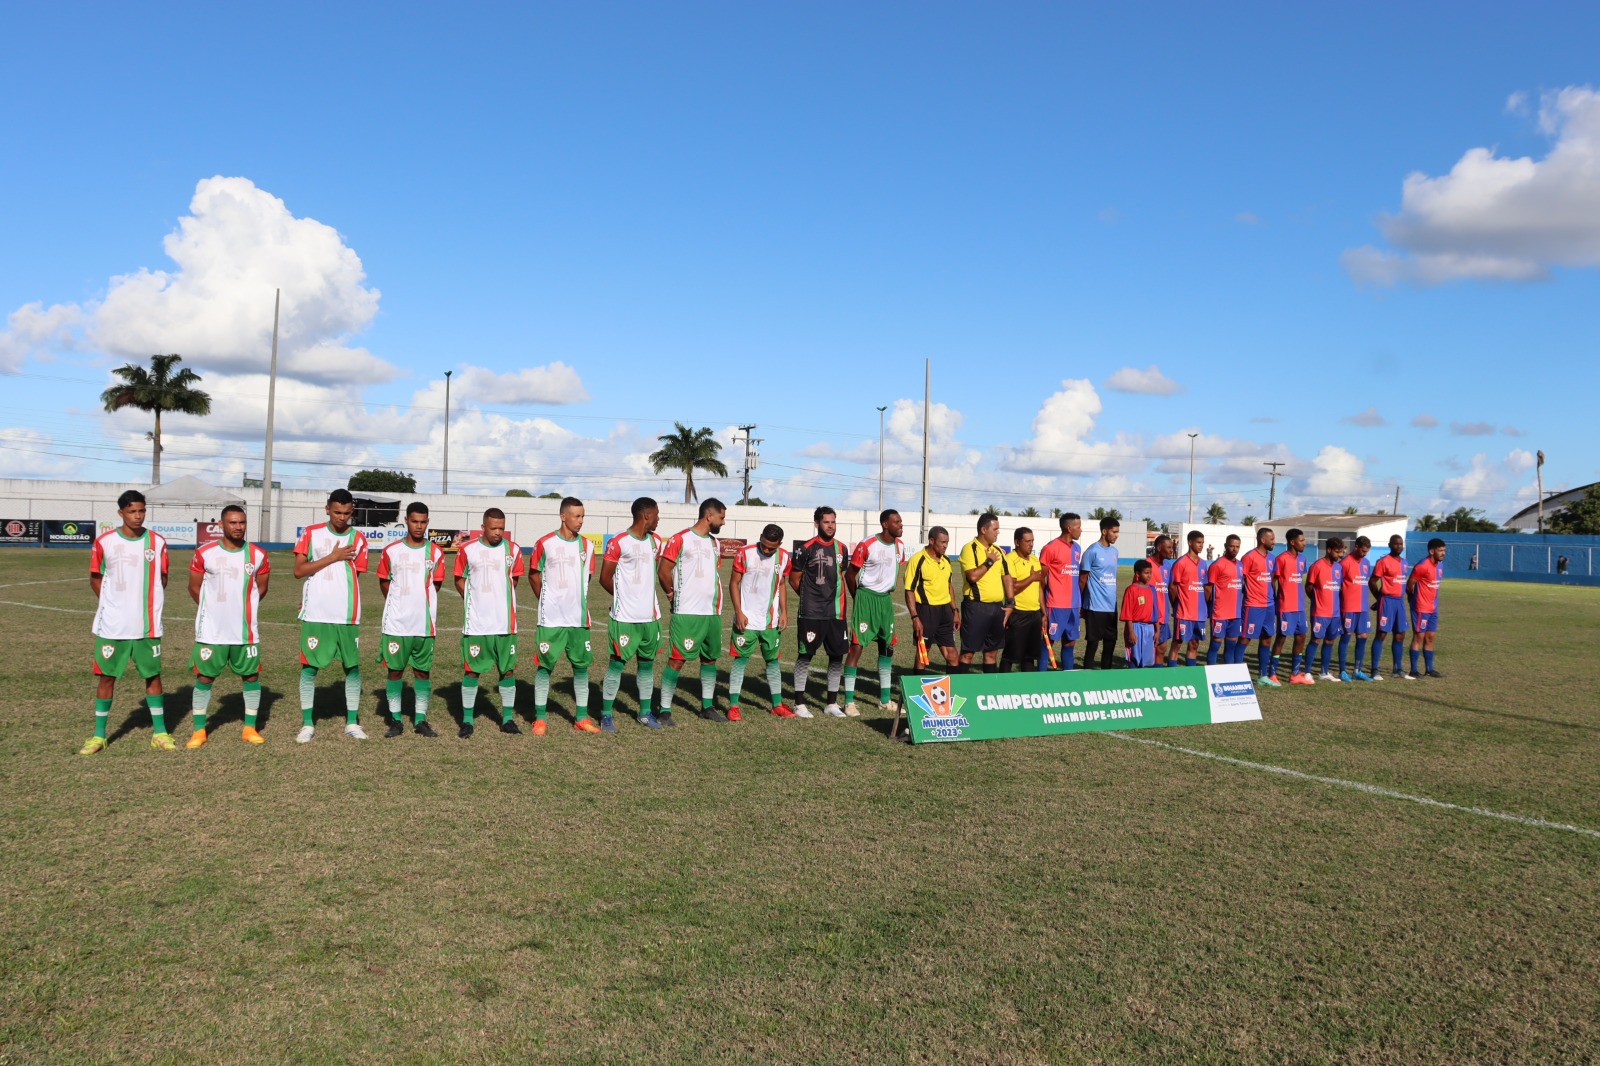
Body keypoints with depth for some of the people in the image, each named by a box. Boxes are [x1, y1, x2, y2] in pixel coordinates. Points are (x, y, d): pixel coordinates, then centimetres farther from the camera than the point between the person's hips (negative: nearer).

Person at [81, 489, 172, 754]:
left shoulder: (157, 542, 0)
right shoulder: (104, 542, -3)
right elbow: (95, 578, 7)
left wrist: (147, 604, 2)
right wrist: (111, 603, 2)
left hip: (147, 625, 1)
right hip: (112, 624, -1)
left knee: (153, 675, 6)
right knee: (106, 676, 5)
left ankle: (159, 733, 15)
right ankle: (99, 735, 16)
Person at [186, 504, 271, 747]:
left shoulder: (258, 554, 0)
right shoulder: (204, 553, -5)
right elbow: (194, 587, 6)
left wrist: (242, 607, 12)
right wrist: (214, 609, 11)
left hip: (246, 630, 2)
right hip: (211, 630, -1)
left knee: (251, 676, 5)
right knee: (204, 677, 4)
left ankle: (250, 728, 17)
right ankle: (198, 730, 16)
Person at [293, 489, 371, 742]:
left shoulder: (358, 539, 5)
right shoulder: (311, 533, 2)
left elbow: (355, 576, 9)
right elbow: (299, 571, -6)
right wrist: (333, 557, -12)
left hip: (347, 615, 1)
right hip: (315, 615, -1)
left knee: (352, 666, 5)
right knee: (309, 667, 2)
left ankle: (352, 723, 15)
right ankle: (307, 724, 12)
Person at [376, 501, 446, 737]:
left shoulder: (436, 552, 2)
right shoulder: (391, 551, 1)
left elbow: (435, 584, 9)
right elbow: (384, 582, 11)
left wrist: (418, 602, 6)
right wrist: (400, 604, 11)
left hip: (425, 625, 1)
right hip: (396, 623, -1)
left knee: (423, 671, 6)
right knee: (395, 671, 3)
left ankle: (421, 720, 14)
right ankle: (396, 720, 13)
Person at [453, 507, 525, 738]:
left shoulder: (513, 550, 1)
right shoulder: (467, 549, -2)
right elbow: (460, 580, 7)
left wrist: (500, 598, 8)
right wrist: (474, 602, 0)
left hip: (505, 623, 2)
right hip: (475, 624, -1)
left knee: (508, 669, 6)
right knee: (471, 670, 3)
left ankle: (508, 718, 16)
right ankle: (467, 720, 13)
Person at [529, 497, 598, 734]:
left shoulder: (587, 545, 5)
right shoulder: (545, 544, -6)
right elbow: (533, 575, 4)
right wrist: (547, 601, 10)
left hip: (579, 618, 4)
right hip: (550, 619, -4)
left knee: (582, 665, 6)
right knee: (544, 665, 1)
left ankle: (582, 717, 15)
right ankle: (540, 718, 11)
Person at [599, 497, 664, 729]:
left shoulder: (656, 541, 8)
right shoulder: (618, 543, -12)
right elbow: (605, 578, -6)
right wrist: (624, 596, 6)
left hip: (650, 616, 6)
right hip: (625, 617, -6)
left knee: (647, 663, 12)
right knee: (617, 663, -1)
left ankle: (645, 712, 22)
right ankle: (606, 714, 8)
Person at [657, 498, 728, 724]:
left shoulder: (714, 543, 14)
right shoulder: (680, 539, -9)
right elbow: (663, 571, -7)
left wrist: (716, 599, 15)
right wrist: (675, 594, 5)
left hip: (713, 612, 7)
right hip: (687, 612, -7)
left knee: (710, 658, 12)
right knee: (677, 659, -7)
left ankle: (708, 706, 24)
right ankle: (664, 709, 0)